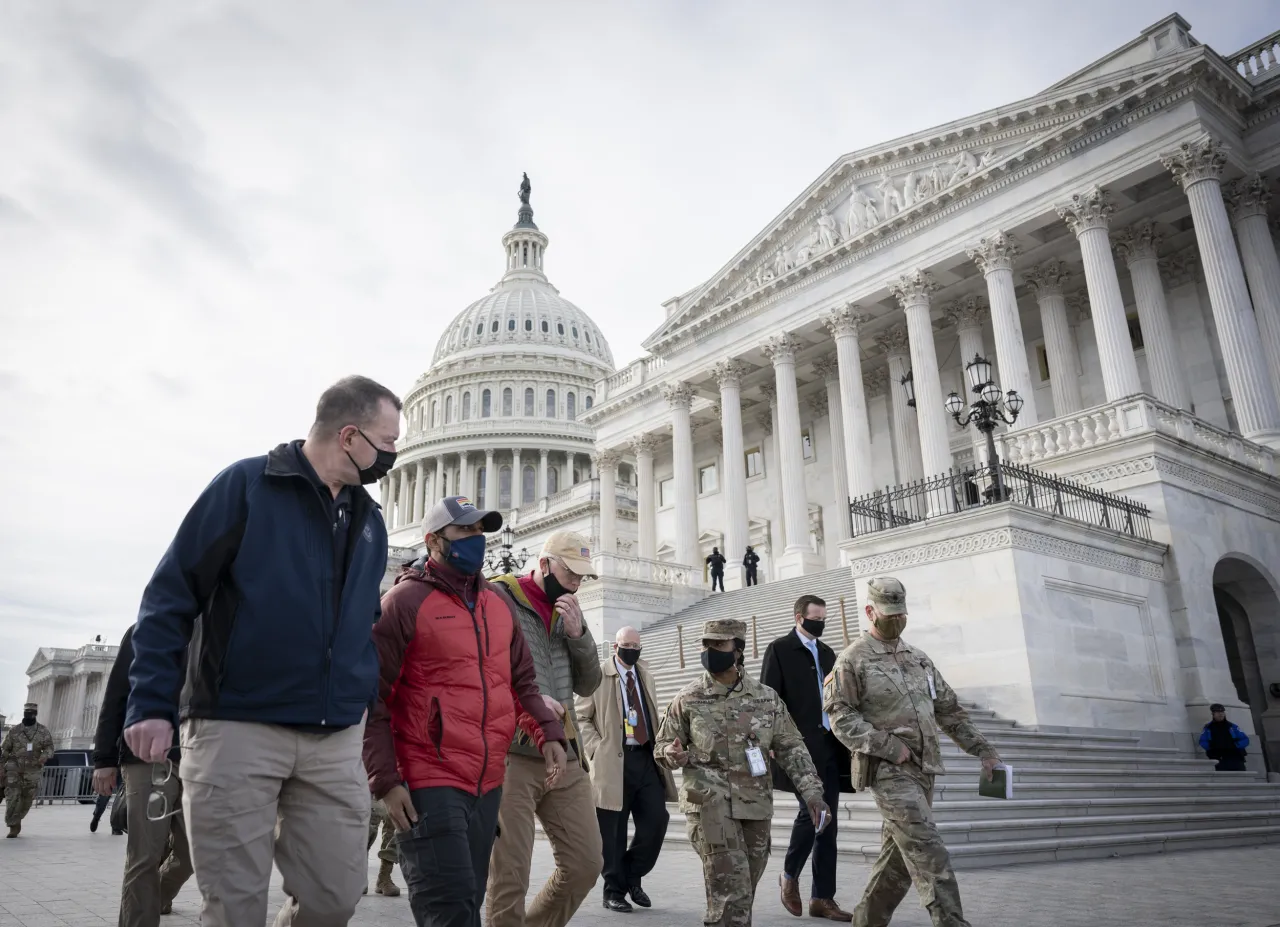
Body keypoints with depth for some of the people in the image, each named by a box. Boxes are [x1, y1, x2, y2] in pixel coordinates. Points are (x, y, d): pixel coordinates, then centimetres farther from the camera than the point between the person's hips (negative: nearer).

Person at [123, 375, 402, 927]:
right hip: (236, 728, -5)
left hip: (337, 740, 5)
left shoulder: (369, 522, 14)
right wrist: (151, 703, -11)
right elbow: (170, 594, -5)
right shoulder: (246, 485, -4)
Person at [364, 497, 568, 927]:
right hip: (430, 783, -7)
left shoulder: (498, 601, 11)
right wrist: (385, 780, -14)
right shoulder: (406, 600, -9)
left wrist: (549, 732, 1)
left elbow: (523, 679, 17)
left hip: (488, 783, 7)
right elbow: (370, 696, -10)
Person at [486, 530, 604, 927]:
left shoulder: (568, 611, 14)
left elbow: (588, 684, 12)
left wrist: (578, 633, -4)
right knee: (509, 875, -1)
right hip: (511, 755, -6)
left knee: (585, 863, 8)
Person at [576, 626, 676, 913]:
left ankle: (633, 876, 21)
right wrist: (597, 750, -11)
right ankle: (614, 890, 19)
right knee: (612, 832, 2)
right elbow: (581, 719, -2)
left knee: (657, 820, -1)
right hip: (613, 761, -5)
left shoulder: (646, 675, 16)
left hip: (646, 758, 5)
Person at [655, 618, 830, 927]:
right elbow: (662, 744, 6)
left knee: (746, 888, 12)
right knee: (730, 888, -11)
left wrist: (811, 792, -4)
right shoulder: (688, 699, -2)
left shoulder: (767, 698, 4)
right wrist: (673, 754, -17)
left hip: (756, 803, 3)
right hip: (709, 802, -3)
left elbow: (791, 748, 6)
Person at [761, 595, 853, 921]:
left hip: (829, 746, 6)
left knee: (827, 822, 6)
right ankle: (790, 875, 17)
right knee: (811, 810, -9)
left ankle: (822, 898, 14)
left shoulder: (827, 653, 16)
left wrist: (844, 743, 10)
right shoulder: (780, 649, -3)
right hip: (799, 746, -6)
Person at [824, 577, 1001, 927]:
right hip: (888, 768, -7)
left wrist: (984, 750, 11)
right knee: (928, 850, -14)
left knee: (900, 853, 11)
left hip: (923, 767, 7)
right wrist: (888, 746, -18)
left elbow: (949, 710, 18)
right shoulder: (852, 659, -5)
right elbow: (840, 715, -10)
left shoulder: (918, 658, 15)